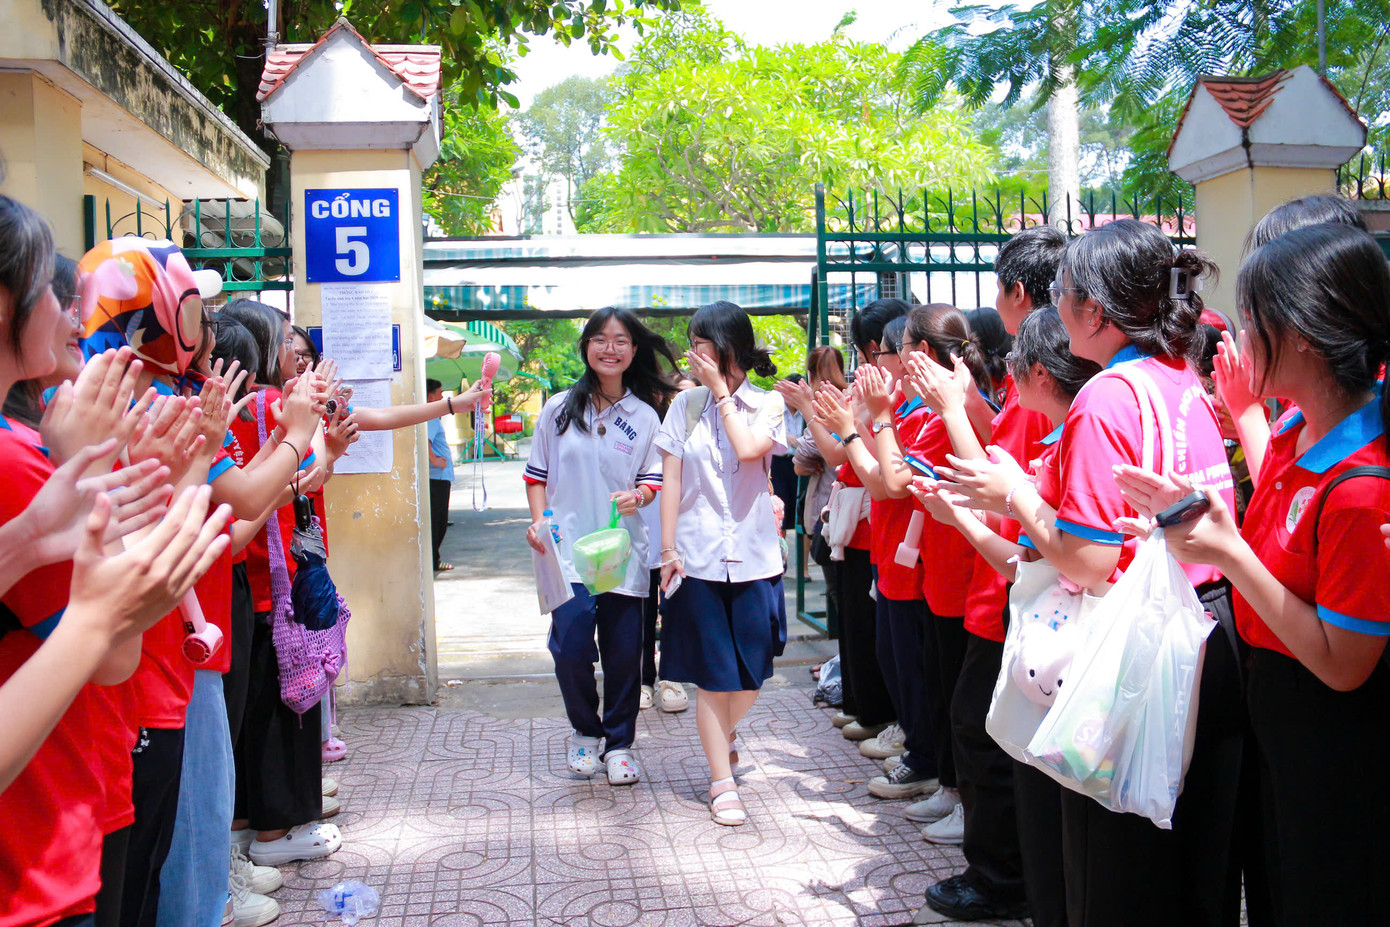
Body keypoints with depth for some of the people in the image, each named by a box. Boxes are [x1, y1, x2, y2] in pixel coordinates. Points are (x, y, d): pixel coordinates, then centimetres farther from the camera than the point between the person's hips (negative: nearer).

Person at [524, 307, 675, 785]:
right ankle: (585, 732, 17)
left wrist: (639, 495, -15)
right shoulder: (559, 409, 6)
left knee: (624, 651, 3)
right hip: (568, 548, -1)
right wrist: (539, 519, -4)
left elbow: (653, 479, 7)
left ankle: (619, 742, 23)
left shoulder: (645, 417, 6)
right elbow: (537, 474, 11)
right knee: (571, 647, -11)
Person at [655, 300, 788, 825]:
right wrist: (668, 549, -3)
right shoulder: (685, 405, 5)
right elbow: (671, 479, 3)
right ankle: (723, 783, 14)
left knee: (751, 672, 8)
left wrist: (721, 389, -10)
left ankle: (723, 736, 39)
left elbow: (750, 448, -19)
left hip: (753, 558, 0)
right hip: (698, 558, 0)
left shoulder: (767, 404, 1)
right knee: (711, 676, 2)